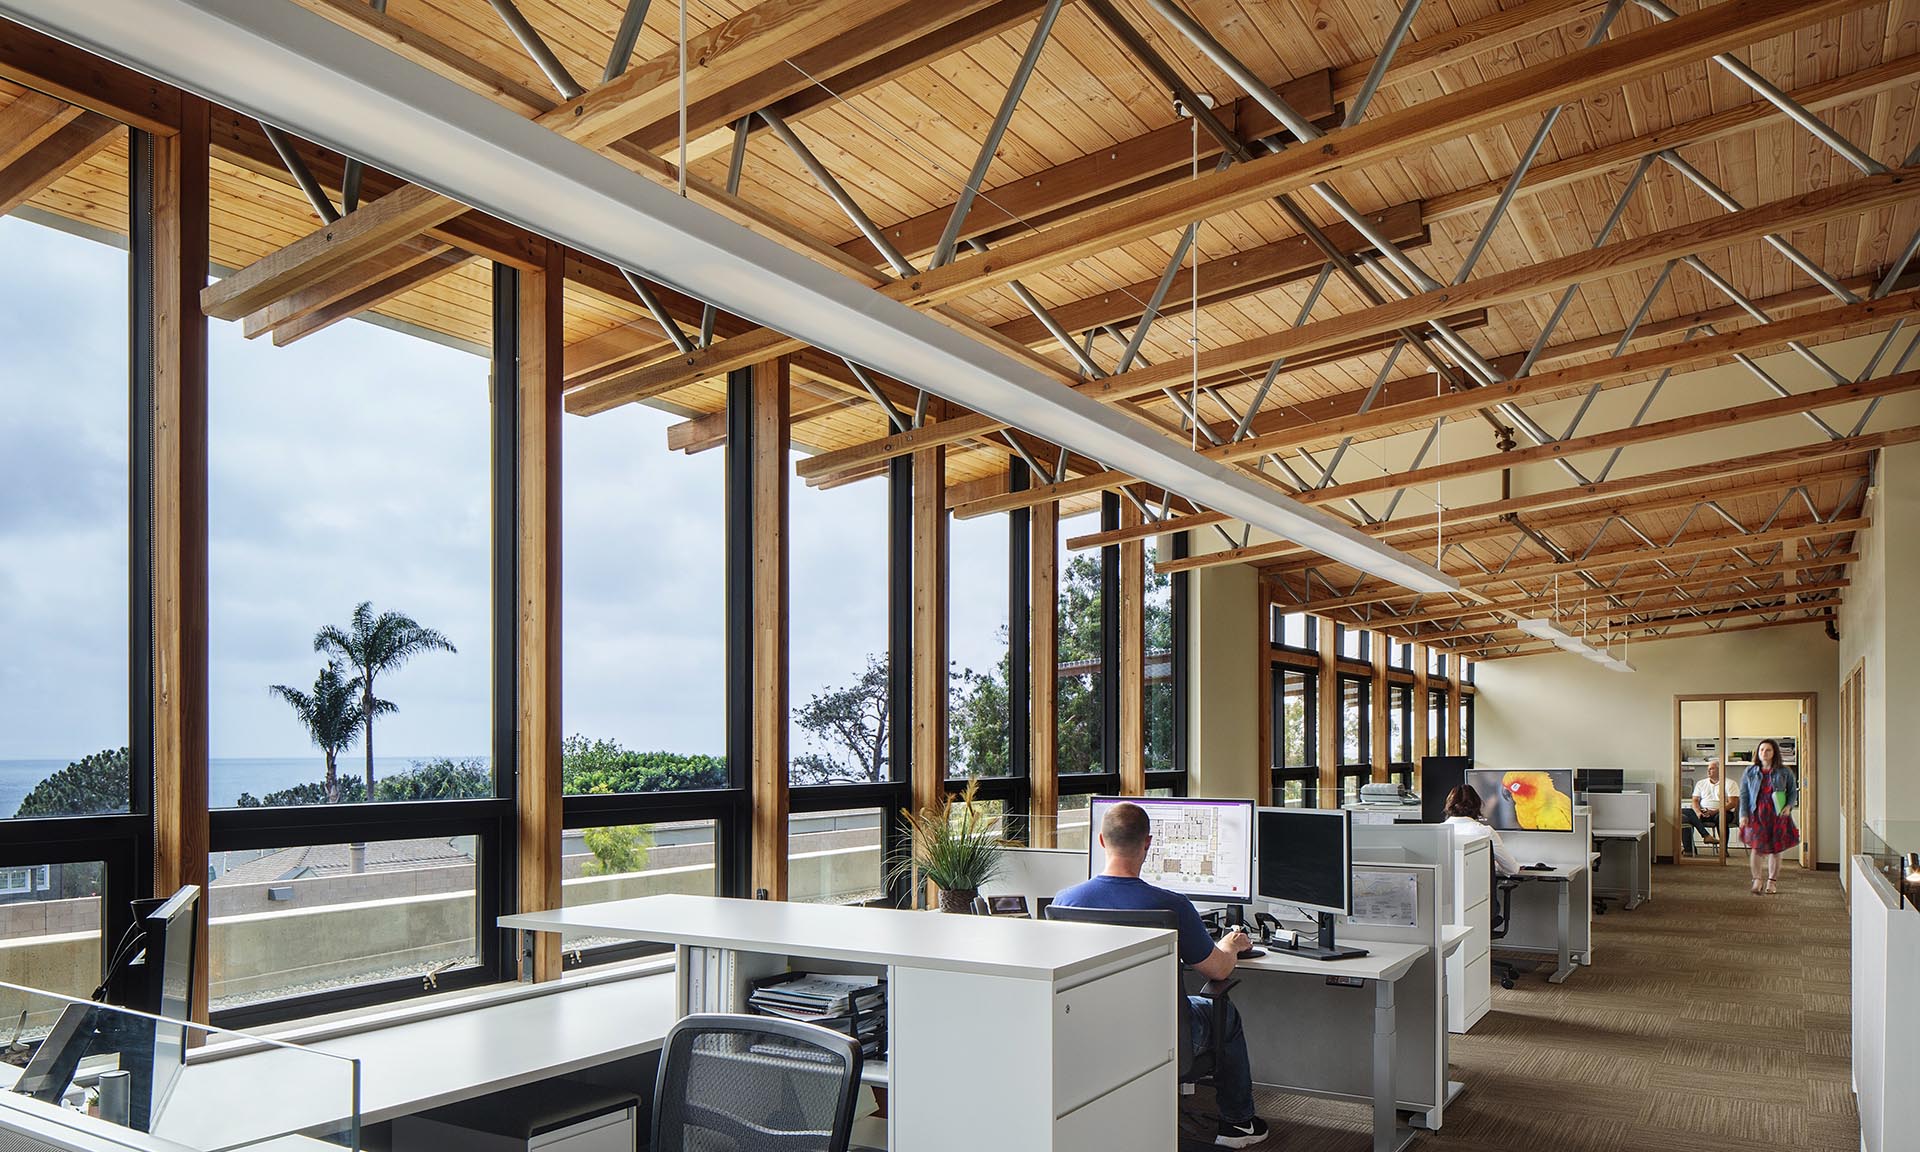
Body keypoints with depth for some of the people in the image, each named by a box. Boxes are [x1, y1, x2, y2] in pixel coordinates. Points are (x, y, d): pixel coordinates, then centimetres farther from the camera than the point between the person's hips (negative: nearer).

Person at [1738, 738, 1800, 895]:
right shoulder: (1750, 772, 6)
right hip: (1757, 815, 0)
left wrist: (1789, 806, -8)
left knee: (1775, 850, 6)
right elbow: (1744, 794, 6)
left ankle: (1771, 883, 18)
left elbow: (1793, 791, 11)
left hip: (1777, 816, 0)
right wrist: (1743, 815, -1)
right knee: (1756, 848, -8)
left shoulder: (1784, 772, 4)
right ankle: (1757, 880, 5)